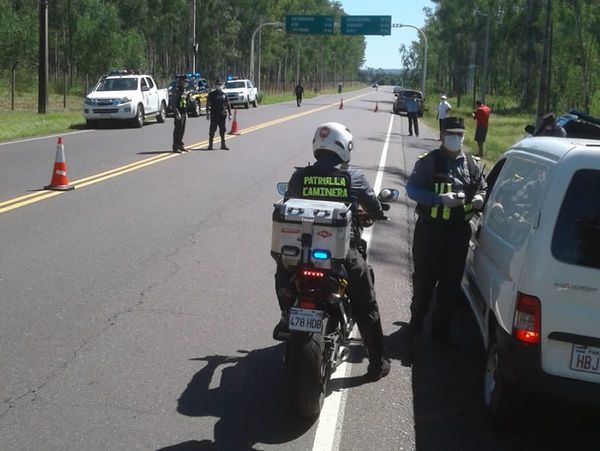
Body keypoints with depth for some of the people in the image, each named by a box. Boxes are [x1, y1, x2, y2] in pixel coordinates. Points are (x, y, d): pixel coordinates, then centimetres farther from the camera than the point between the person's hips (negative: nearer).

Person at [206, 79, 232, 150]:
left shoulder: (224, 95, 10)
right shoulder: (211, 94, 2)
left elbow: (228, 105, 12)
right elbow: (208, 104, -1)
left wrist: (229, 114, 7)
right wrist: (207, 113, -10)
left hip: (222, 115, 3)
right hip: (214, 115, -2)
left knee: (222, 131, 7)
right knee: (212, 130, -1)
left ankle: (223, 145, 14)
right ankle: (210, 145, 4)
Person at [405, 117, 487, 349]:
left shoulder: (471, 164, 10)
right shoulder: (429, 161, -5)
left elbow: (482, 188, 19)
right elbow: (412, 189, -11)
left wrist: (480, 198, -6)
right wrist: (440, 198, -23)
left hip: (459, 230, 4)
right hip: (430, 228, -4)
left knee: (451, 282, 10)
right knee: (424, 279, 2)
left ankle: (441, 328, 24)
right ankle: (416, 323, 20)